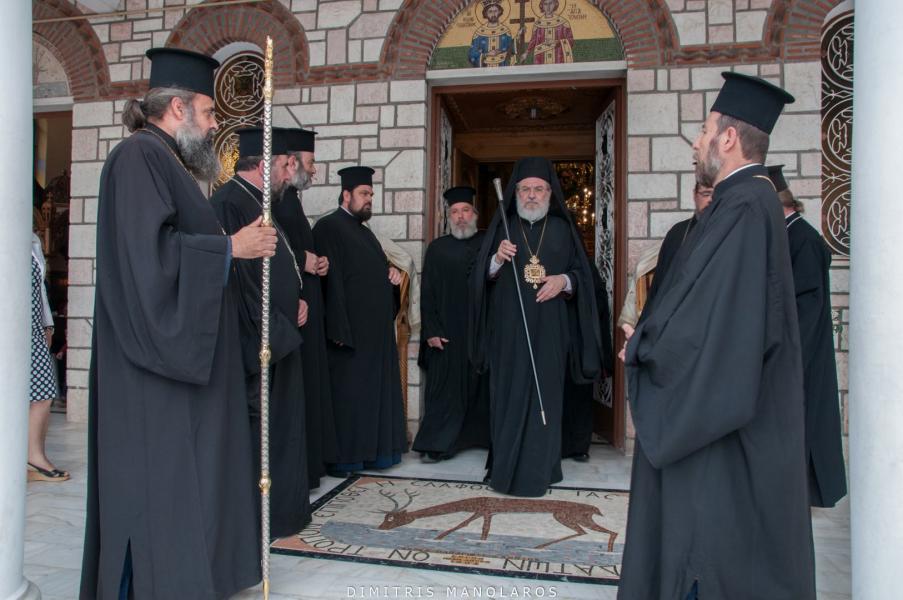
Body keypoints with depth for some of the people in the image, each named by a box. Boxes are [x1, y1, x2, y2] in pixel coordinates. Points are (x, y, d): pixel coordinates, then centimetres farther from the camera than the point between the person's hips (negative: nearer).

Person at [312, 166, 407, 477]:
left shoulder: (364, 231, 20)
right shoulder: (329, 227, -7)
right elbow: (331, 280, -16)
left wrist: (391, 272, 7)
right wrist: (339, 329, -22)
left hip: (376, 330, 9)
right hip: (350, 329, -9)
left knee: (375, 390, 11)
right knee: (348, 393, -3)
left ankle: (373, 450, 20)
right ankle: (342, 457, 6)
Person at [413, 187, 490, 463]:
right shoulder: (437, 248, 6)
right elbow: (427, 293, 4)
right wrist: (431, 331, -5)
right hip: (447, 333, 0)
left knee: (482, 386, 8)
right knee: (445, 387, 2)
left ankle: (485, 436, 22)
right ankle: (436, 444, 10)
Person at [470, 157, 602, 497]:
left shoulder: (563, 230, 8)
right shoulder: (502, 228, 7)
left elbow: (583, 275, 9)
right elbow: (480, 279, 5)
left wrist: (564, 281, -12)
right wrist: (496, 260, -15)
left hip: (549, 331, 0)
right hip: (508, 331, 0)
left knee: (545, 396, 2)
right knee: (508, 396, 1)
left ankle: (538, 471, 13)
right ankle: (505, 467, 12)